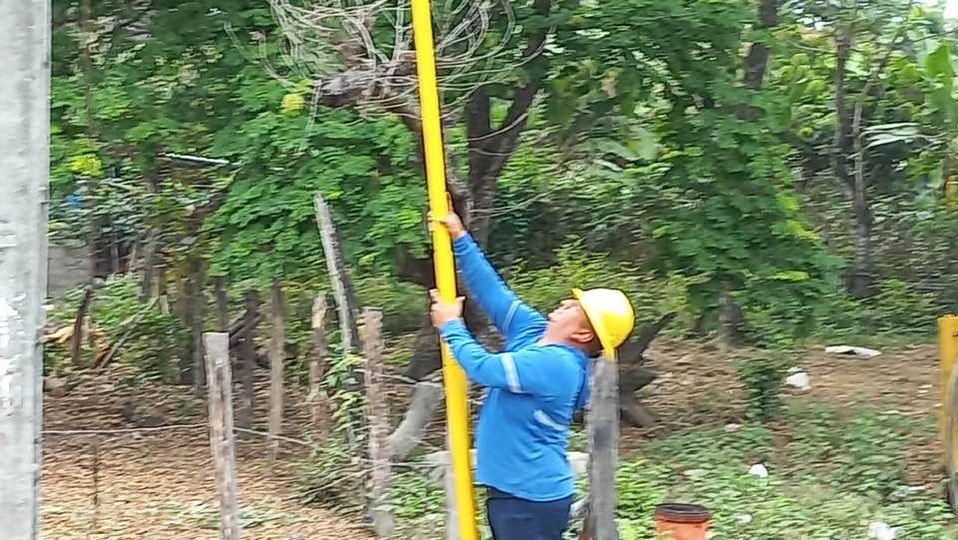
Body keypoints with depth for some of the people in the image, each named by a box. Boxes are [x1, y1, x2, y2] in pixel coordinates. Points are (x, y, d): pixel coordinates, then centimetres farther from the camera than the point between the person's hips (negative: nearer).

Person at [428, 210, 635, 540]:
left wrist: (450, 327, -4)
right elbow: (494, 294, 12)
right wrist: (460, 240, 8)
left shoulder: (555, 364, -22)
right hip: (515, 491, 10)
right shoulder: (535, 333, 6)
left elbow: (483, 368, -20)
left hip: (531, 498, -10)